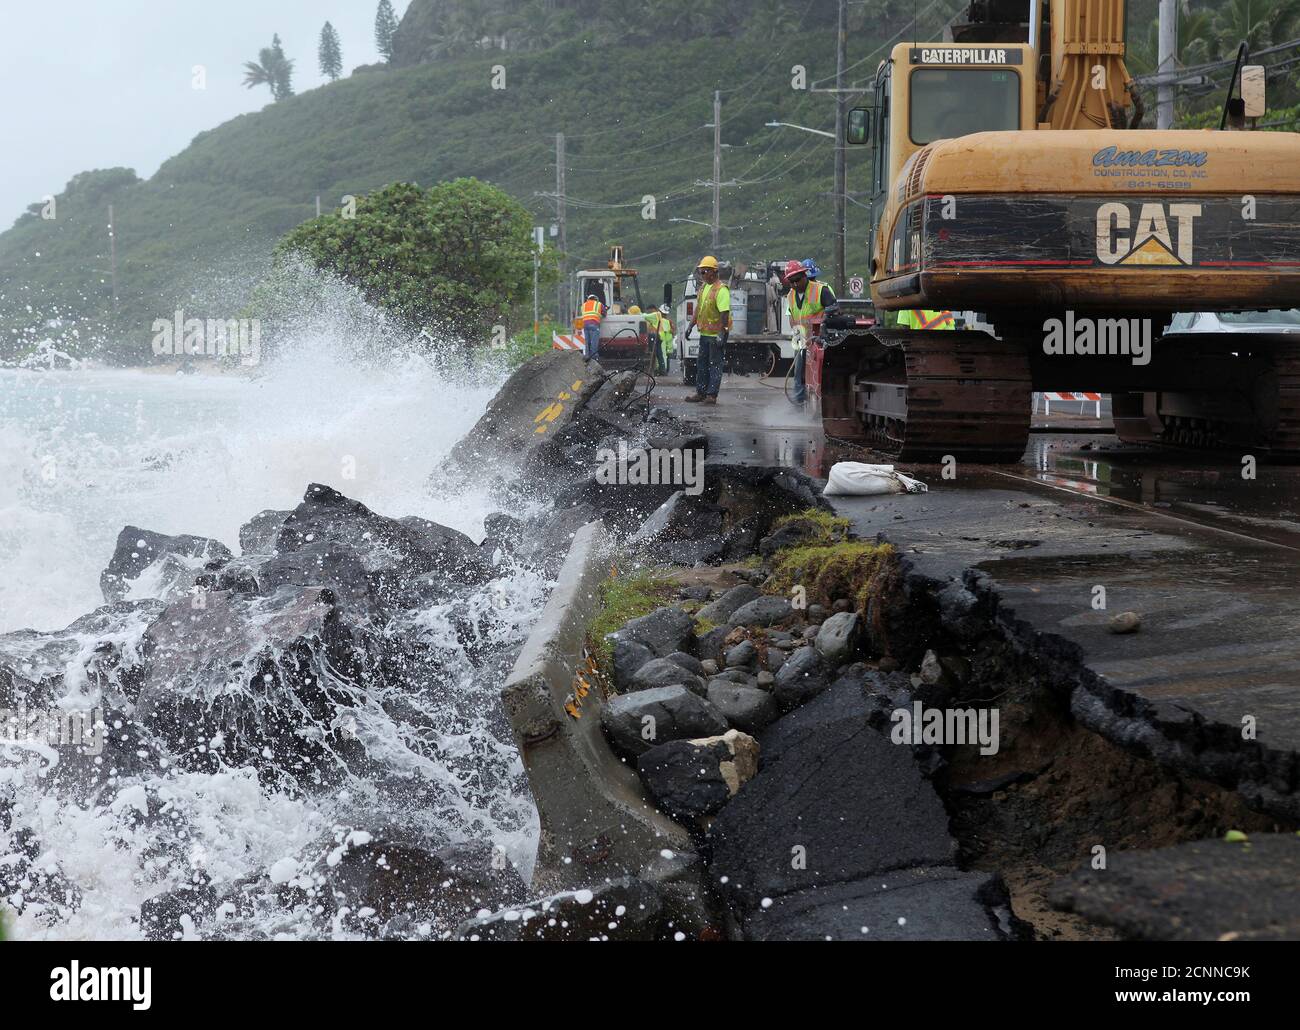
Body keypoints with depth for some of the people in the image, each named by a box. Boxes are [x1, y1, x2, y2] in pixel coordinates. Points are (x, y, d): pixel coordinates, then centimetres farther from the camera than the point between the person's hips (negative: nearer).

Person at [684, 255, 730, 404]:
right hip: (705, 333, 9)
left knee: (715, 365, -2)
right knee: (701, 364, 12)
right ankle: (701, 393, 19)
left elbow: (724, 313, -21)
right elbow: (698, 309, 21)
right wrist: (690, 326, 18)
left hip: (716, 334, -9)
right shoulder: (703, 287, 12)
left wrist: (722, 334, -25)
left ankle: (712, 395, 0)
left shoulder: (721, 290, -16)